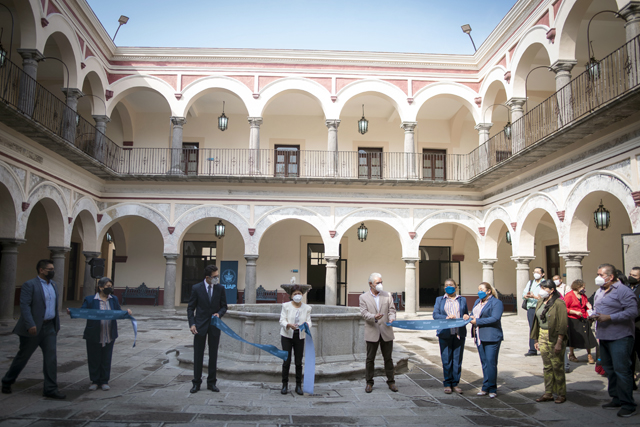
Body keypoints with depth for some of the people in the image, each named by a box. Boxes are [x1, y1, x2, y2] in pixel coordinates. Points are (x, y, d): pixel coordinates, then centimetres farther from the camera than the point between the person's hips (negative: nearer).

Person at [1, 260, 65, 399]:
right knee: (23, 356, 10)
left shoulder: (54, 285, 11)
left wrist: (57, 325, 13)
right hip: (34, 328, -5)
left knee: (51, 358, 1)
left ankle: (50, 389, 5)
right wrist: (30, 325, -24)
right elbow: (24, 305, -17)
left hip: (49, 327, 6)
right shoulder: (30, 285, -10)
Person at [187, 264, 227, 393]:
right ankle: (196, 383, 15)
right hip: (200, 325, -2)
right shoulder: (196, 288, -7)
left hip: (214, 325, 2)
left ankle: (211, 382, 18)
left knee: (213, 354, 7)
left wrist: (219, 313, -15)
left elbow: (224, 306, 6)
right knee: (198, 354, 4)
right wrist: (192, 324, -12)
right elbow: (190, 308, -2)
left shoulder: (220, 288, -2)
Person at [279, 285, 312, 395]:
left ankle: (298, 386, 16)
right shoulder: (286, 306, -2)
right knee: (286, 361, -1)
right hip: (287, 336, -2)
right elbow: (282, 320, -7)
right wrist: (289, 325, -28)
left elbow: (309, 321, -1)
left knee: (299, 362, 5)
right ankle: (285, 385, 13)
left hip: (300, 337, 2)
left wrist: (307, 325, -25)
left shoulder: (307, 308, 4)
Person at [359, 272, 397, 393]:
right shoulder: (363, 297, 2)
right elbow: (364, 313, -8)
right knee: (370, 359, 5)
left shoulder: (387, 296, 9)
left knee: (388, 358, 9)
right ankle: (369, 382, 17)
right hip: (372, 333, -2)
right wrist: (374, 317, -27)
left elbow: (392, 310, 6)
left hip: (386, 332, 2)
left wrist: (391, 318, -16)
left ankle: (391, 381, 21)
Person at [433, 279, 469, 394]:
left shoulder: (462, 300, 16)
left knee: (457, 359, 3)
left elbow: (466, 314, 15)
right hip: (445, 333, -1)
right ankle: (447, 384, 11)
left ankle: (455, 383, 13)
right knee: (446, 359, 0)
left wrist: (466, 316, -8)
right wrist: (447, 318, -14)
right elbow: (435, 315, 2)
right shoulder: (439, 300, 12)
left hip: (459, 333, 1)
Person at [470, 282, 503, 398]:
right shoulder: (477, 301, 17)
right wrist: (470, 317, -4)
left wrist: (477, 321, -18)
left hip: (491, 337, -7)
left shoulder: (496, 302, -8)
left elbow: (495, 318, -18)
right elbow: (473, 314, 20)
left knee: (491, 362, -4)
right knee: (484, 363, 11)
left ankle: (492, 389, 6)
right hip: (479, 337, 7)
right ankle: (486, 388, 18)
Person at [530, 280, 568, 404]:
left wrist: (559, 342, -19)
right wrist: (537, 339, 13)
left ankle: (561, 394, 15)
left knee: (557, 366, 2)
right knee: (547, 366, 10)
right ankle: (548, 393, 16)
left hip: (555, 338, -7)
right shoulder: (540, 302, 10)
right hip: (542, 337, 7)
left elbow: (562, 324, -16)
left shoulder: (559, 303, -13)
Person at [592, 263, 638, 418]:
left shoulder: (623, 291, -12)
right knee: (609, 369, 15)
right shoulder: (600, 291, 15)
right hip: (604, 336, 9)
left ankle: (628, 405, 1)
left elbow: (632, 311, -20)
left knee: (621, 370, -7)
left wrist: (609, 317, -22)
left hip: (620, 337, -9)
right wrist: (594, 315, 2)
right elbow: (596, 309, 25)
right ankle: (616, 399, 26)